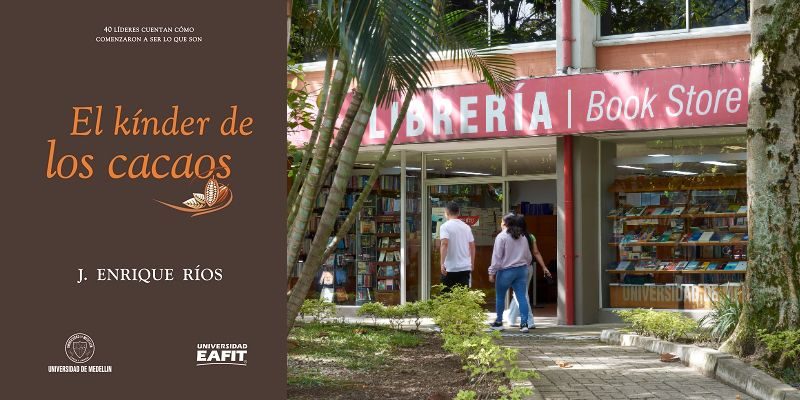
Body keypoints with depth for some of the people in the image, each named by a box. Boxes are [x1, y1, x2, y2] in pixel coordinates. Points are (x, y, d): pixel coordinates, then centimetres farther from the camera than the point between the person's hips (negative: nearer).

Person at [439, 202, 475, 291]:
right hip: (465, 267, 5)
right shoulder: (466, 227, 11)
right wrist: (472, 264, 23)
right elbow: (472, 246, 14)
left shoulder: (445, 226, -6)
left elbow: (444, 244, -20)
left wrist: (442, 263, -24)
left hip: (450, 268, -5)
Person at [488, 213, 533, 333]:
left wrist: (492, 272, -6)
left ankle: (499, 322, 19)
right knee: (522, 297, 1)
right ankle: (524, 323, -6)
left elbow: (497, 256, -11)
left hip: (506, 270, -5)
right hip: (522, 269, 5)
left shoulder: (501, 237, -9)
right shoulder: (522, 237, 11)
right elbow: (528, 256, 17)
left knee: (500, 296, 11)